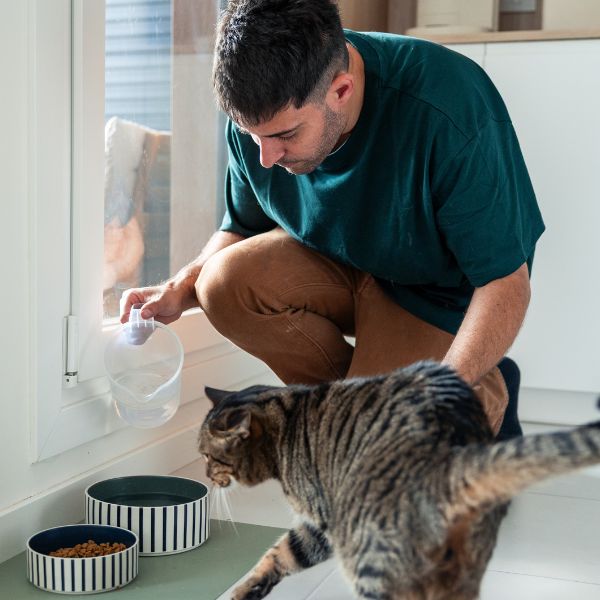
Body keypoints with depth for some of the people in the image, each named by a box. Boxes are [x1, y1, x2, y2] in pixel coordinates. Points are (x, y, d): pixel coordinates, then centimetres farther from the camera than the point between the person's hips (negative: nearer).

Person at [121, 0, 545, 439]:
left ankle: (488, 397, 11)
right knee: (225, 283, -23)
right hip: (340, 263, 6)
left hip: (441, 291, -5)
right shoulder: (260, 112, -16)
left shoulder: (452, 115, -34)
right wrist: (182, 288, -17)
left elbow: (506, 283, -27)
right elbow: (243, 229, 3)